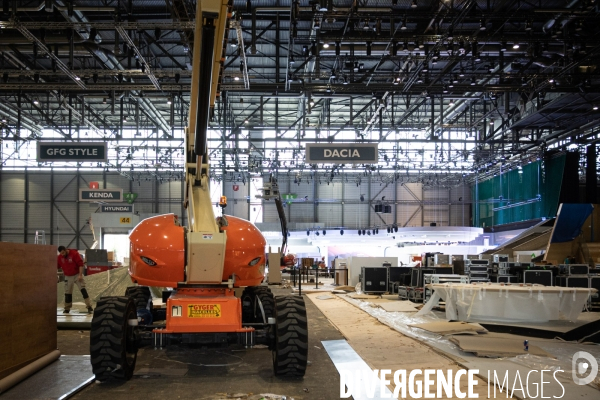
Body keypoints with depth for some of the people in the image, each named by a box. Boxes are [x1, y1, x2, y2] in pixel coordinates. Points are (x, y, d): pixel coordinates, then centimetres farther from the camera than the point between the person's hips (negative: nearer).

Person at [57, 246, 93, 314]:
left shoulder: (74, 254, -16)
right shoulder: (60, 257, -2)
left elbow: (81, 264, -16)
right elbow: (57, 266, 7)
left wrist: (80, 275, -20)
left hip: (77, 275, -4)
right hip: (68, 277, 4)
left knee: (83, 289, -14)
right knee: (67, 293, 7)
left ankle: (89, 307, -15)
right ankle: (67, 309, 23)